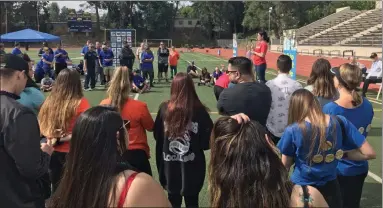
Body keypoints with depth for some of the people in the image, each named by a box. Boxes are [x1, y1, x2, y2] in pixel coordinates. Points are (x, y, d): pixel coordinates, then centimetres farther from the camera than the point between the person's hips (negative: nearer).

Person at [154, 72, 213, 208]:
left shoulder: (165, 109, -8)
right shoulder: (199, 111, -15)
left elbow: (157, 136, 3)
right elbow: (207, 142, -10)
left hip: (169, 166, 2)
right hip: (192, 167, -2)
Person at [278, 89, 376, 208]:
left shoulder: (292, 130, -21)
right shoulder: (340, 122, -11)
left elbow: (285, 165, -9)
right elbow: (369, 153, -7)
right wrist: (343, 154, 4)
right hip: (330, 188, 2)